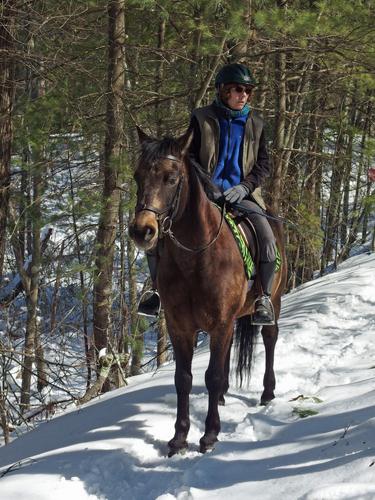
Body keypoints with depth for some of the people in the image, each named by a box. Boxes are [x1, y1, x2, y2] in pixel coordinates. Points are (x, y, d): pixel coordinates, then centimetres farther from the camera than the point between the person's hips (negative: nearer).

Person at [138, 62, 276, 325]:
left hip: (242, 195, 0)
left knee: (267, 239, -27)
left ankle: (264, 298, -8)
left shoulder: (255, 123, 9)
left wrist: (245, 186, -9)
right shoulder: (202, 119, 4)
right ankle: (159, 291, 3)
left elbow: (263, 164, 9)